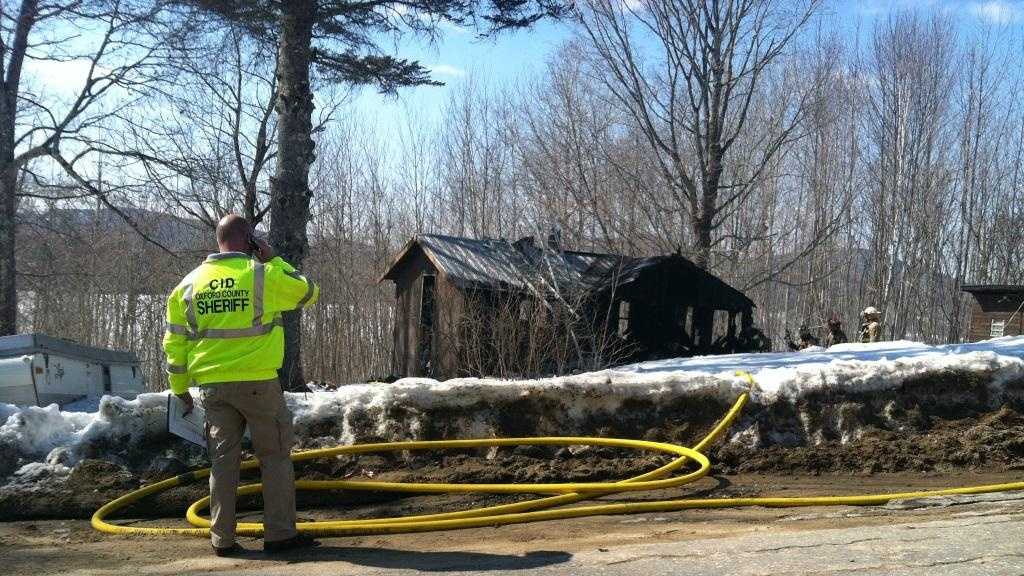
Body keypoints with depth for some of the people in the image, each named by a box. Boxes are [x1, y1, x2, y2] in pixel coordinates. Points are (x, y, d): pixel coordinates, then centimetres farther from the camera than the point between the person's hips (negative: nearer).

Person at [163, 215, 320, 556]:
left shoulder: (189, 284, 7)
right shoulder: (262, 275, -7)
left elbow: (174, 341, 10)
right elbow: (308, 293, 7)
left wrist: (180, 387, 19)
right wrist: (273, 260, 10)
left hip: (212, 385, 5)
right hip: (257, 383, -4)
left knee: (223, 460, 10)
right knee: (275, 456, 5)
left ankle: (222, 539, 12)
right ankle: (279, 534, 5)